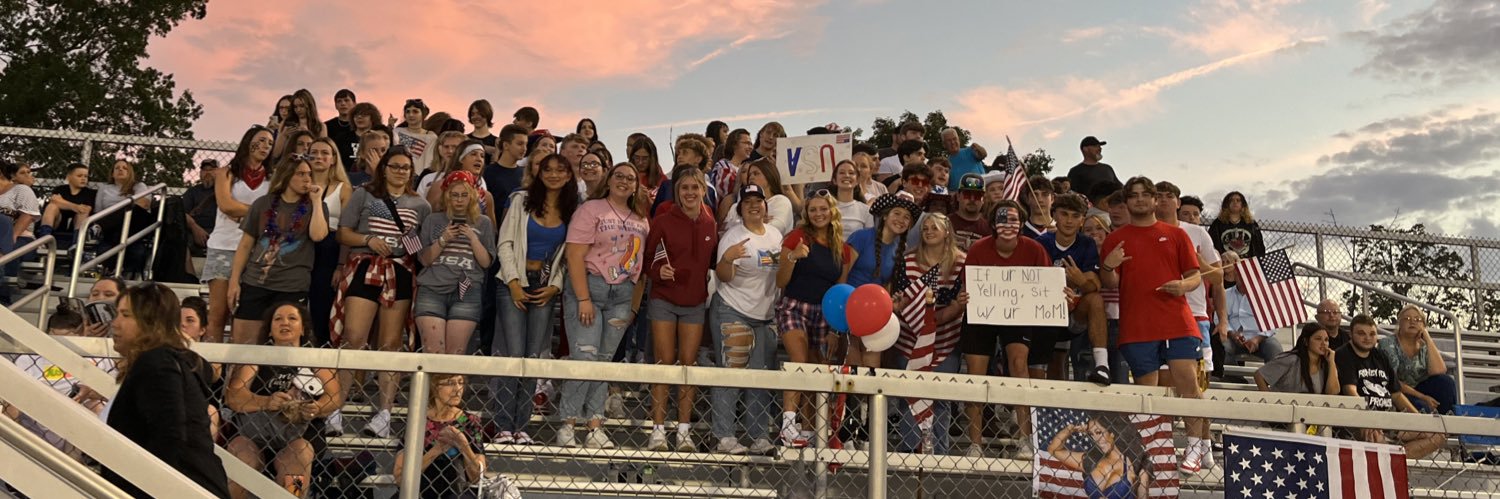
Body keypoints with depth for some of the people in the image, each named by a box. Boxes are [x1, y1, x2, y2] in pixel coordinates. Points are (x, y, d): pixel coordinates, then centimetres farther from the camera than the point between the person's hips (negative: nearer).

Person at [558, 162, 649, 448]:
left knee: (604, 360, 7)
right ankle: (568, 425, -2)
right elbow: (575, 256, -10)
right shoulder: (591, 209, -2)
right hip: (589, 285, -5)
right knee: (584, 355, -12)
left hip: (622, 293, 5)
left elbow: (640, 264, 13)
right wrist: (583, 299, -17)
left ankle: (596, 427, 10)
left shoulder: (641, 220, 13)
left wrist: (635, 305, 7)